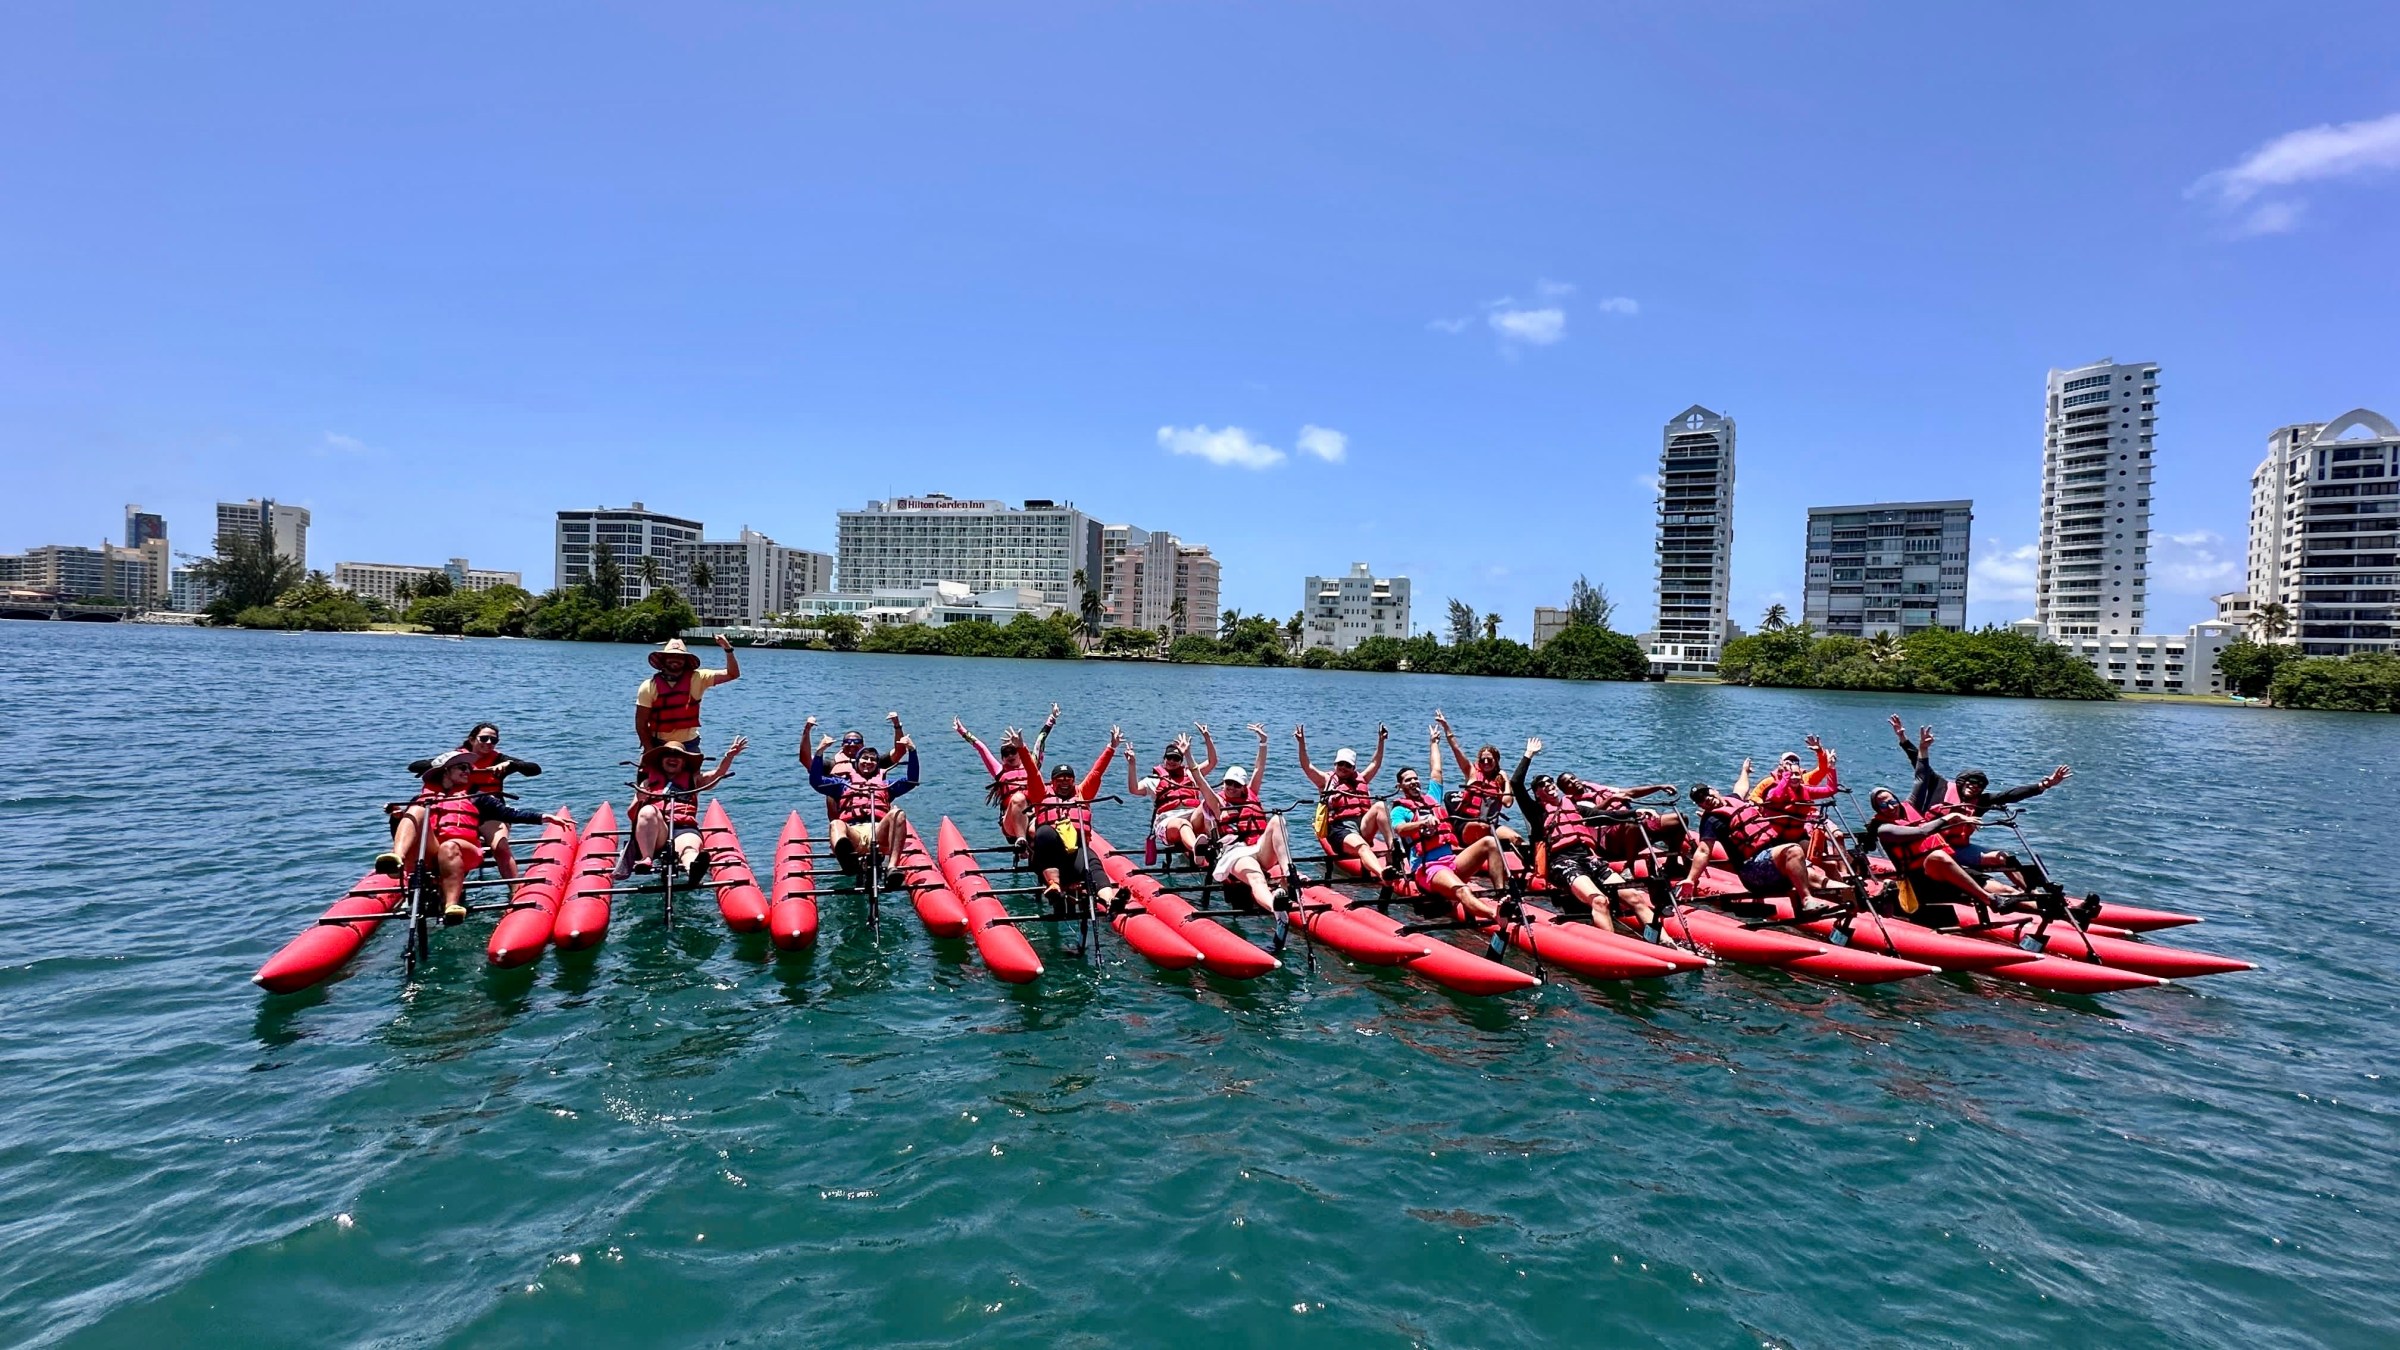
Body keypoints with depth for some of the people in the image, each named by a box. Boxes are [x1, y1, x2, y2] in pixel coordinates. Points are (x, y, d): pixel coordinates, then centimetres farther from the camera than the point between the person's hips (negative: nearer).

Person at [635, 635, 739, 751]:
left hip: (689, 744, 0)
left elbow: (732, 674, -8)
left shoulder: (697, 679, -4)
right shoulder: (649, 686, -5)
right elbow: (641, 722, -3)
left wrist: (728, 650, -21)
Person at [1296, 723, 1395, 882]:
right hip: (1340, 829, -4)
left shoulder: (1361, 780, 30)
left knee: (1380, 806, -26)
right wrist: (1302, 742, -2)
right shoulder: (1326, 780, 20)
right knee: (1361, 846, -37)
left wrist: (1381, 741, 19)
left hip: (1364, 826, 4)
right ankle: (1382, 874, -67)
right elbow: (1306, 766, 9)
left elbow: (1375, 764, 28)